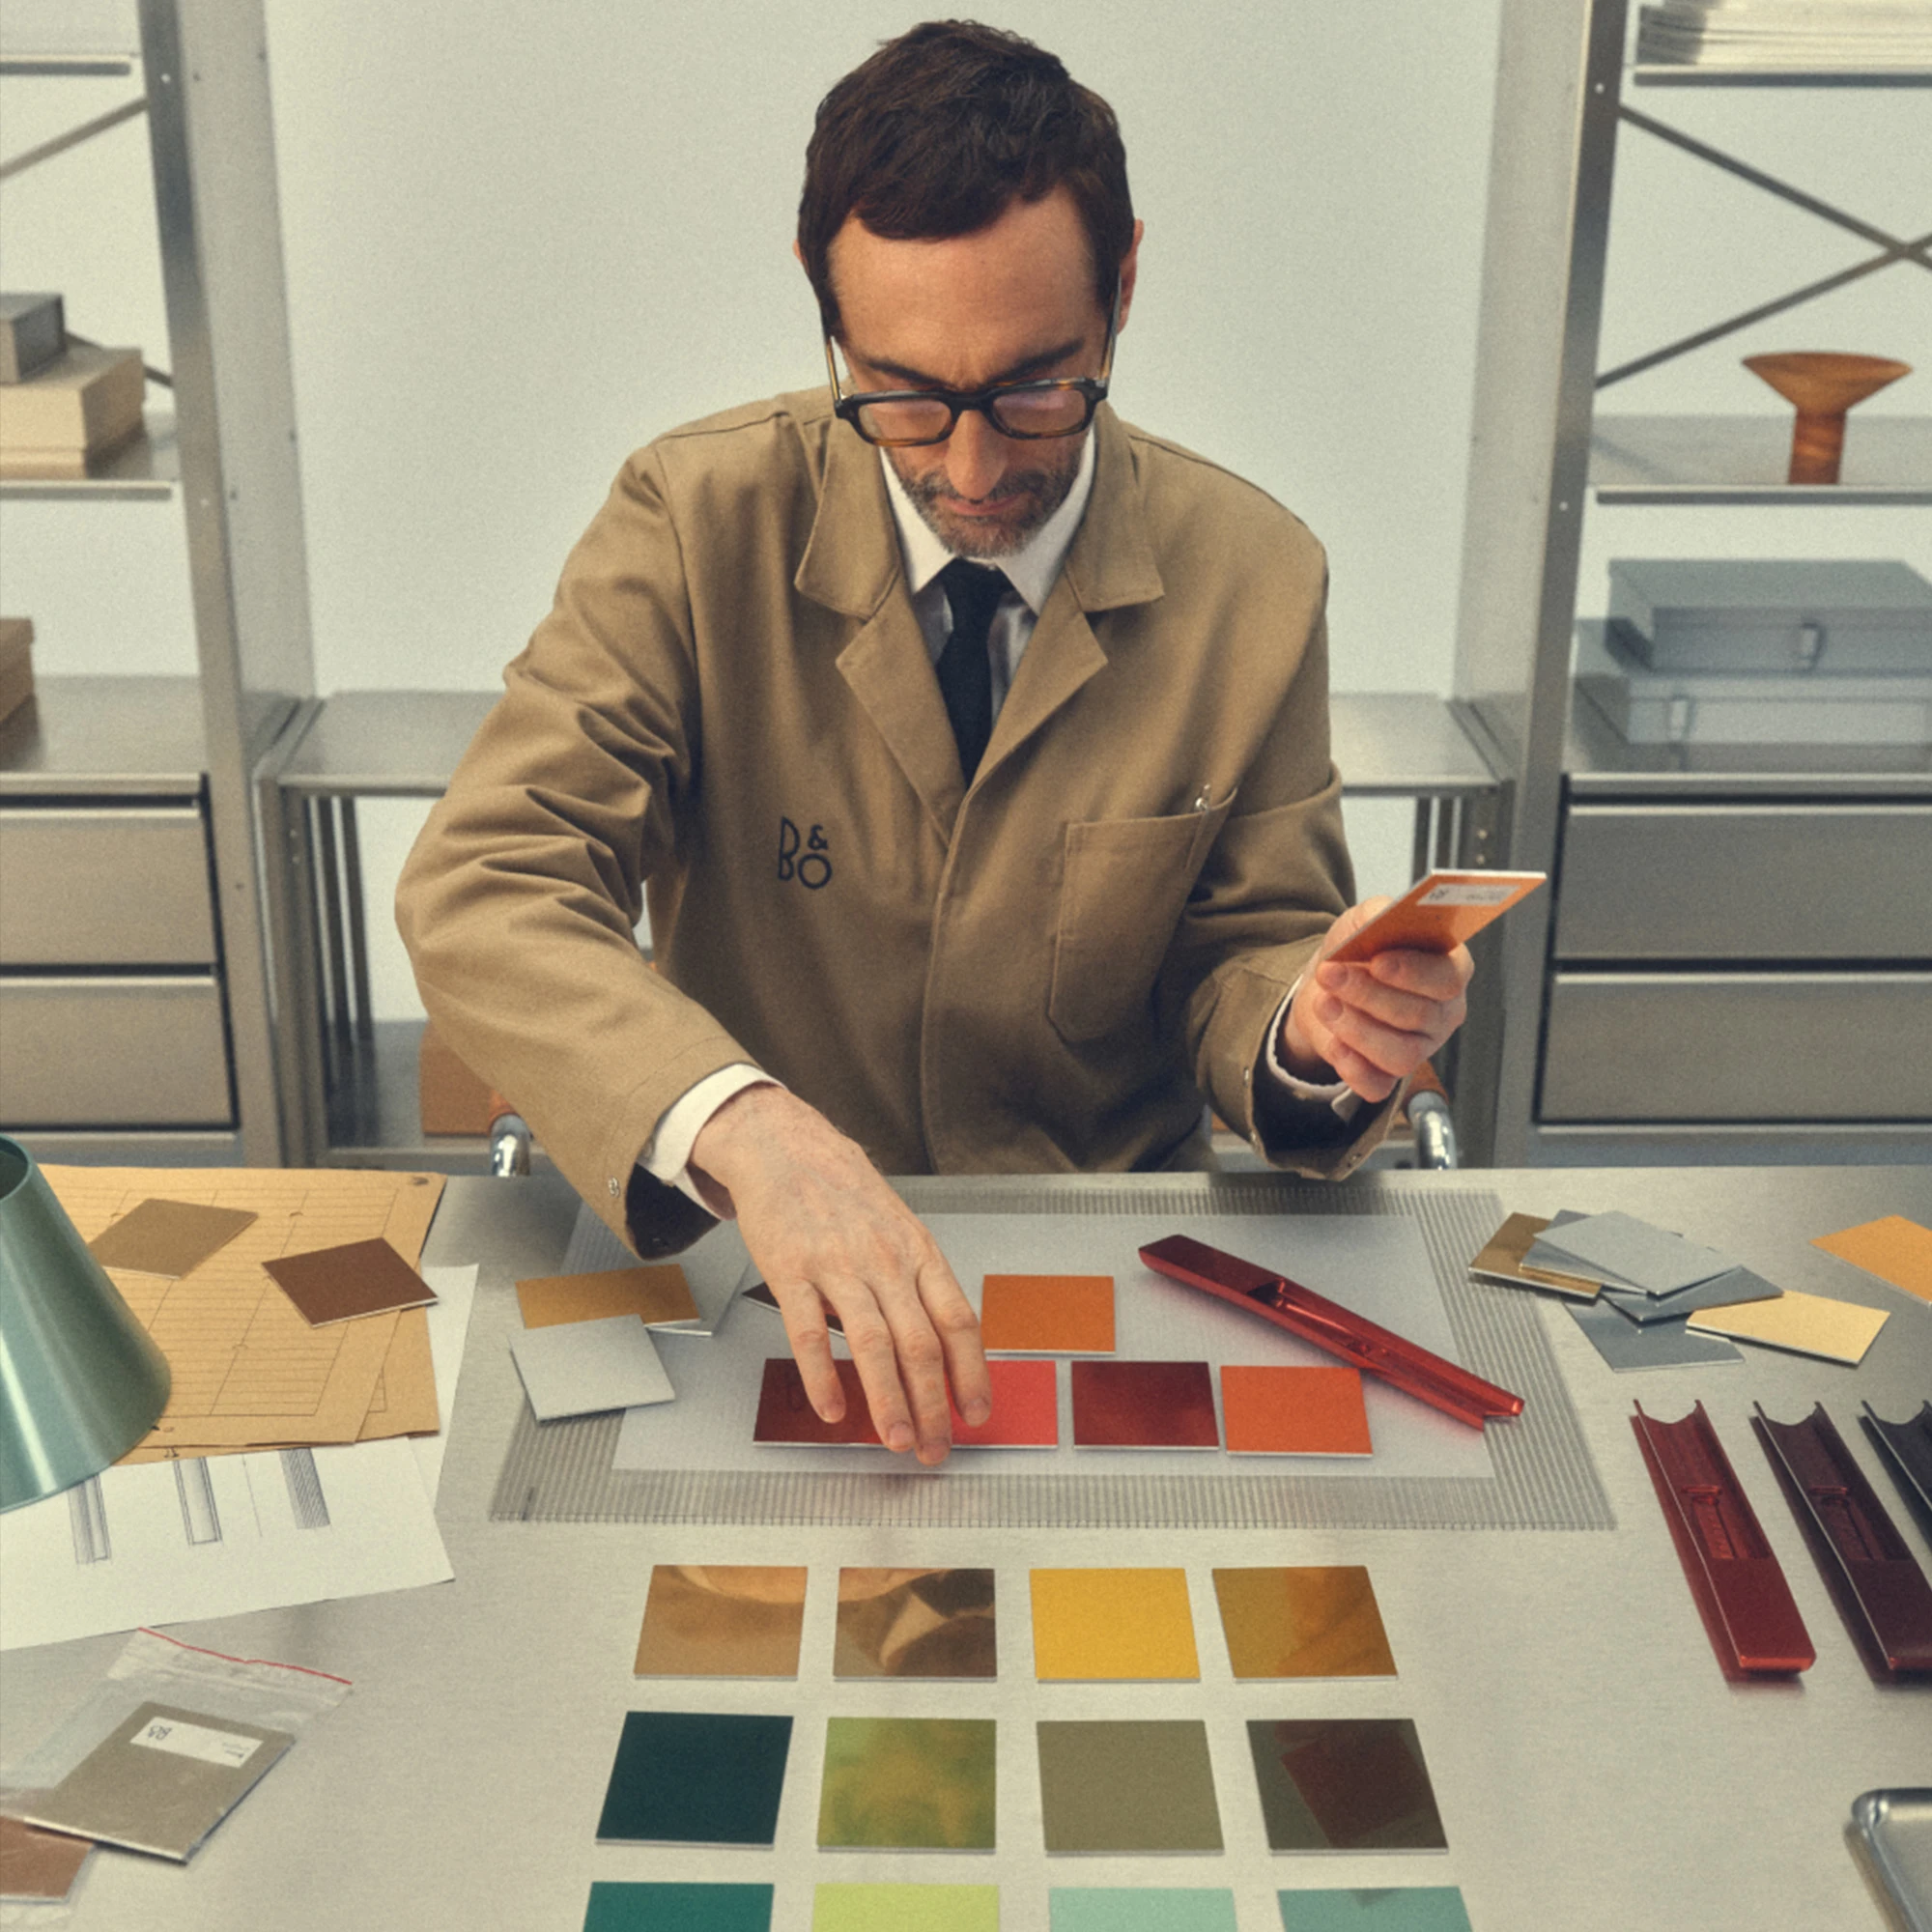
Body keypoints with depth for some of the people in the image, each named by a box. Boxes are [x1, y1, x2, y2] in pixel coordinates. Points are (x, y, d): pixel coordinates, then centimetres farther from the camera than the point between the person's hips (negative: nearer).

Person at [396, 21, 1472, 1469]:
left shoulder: (1254, 579, -4)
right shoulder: (698, 519, -9)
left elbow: (1240, 957, 5)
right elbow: (479, 888, -18)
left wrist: (1312, 1032, -21)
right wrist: (740, 1127, -36)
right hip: (758, 1279, -2)